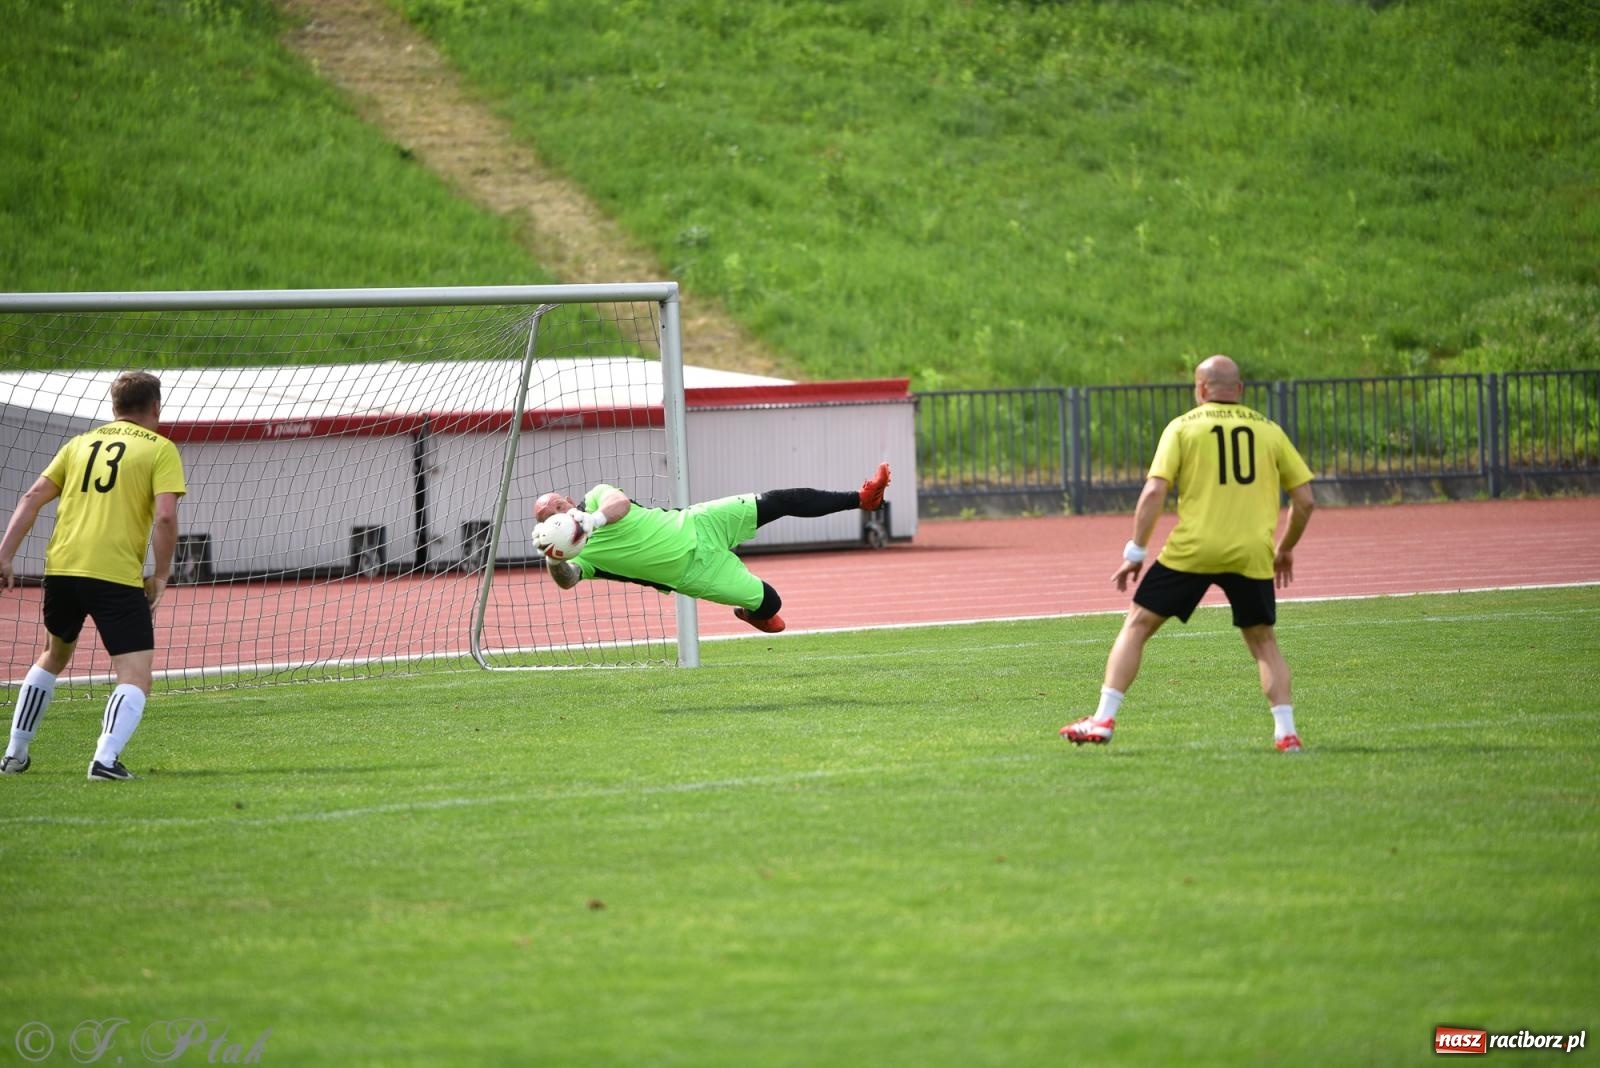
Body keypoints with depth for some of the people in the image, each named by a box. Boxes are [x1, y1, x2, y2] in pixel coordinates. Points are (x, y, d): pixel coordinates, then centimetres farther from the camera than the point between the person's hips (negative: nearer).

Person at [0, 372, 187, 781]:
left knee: (54, 655, 28)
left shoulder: (80, 444, 18)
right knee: (135, 676, -3)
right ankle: (106, 757, -26)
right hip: (118, 575, -5)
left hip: (61, 567, 5)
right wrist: (161, 576, -1)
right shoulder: (160, 449, 4)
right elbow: (165, 516, -10)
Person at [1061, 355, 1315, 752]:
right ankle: (1285, 731, 6)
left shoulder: (1183, 426, 5)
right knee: (1263, 641, 19)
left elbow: (1154, 492, -5)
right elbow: (1305, 500, 10)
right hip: (1252, 554, 2)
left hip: (1191, 551, -2)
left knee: (1137, 626, 10)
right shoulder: (1269, 430, 11)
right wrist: (1285, 549, 25)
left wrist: (1134, 552, 1)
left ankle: (1102, 720, 4)